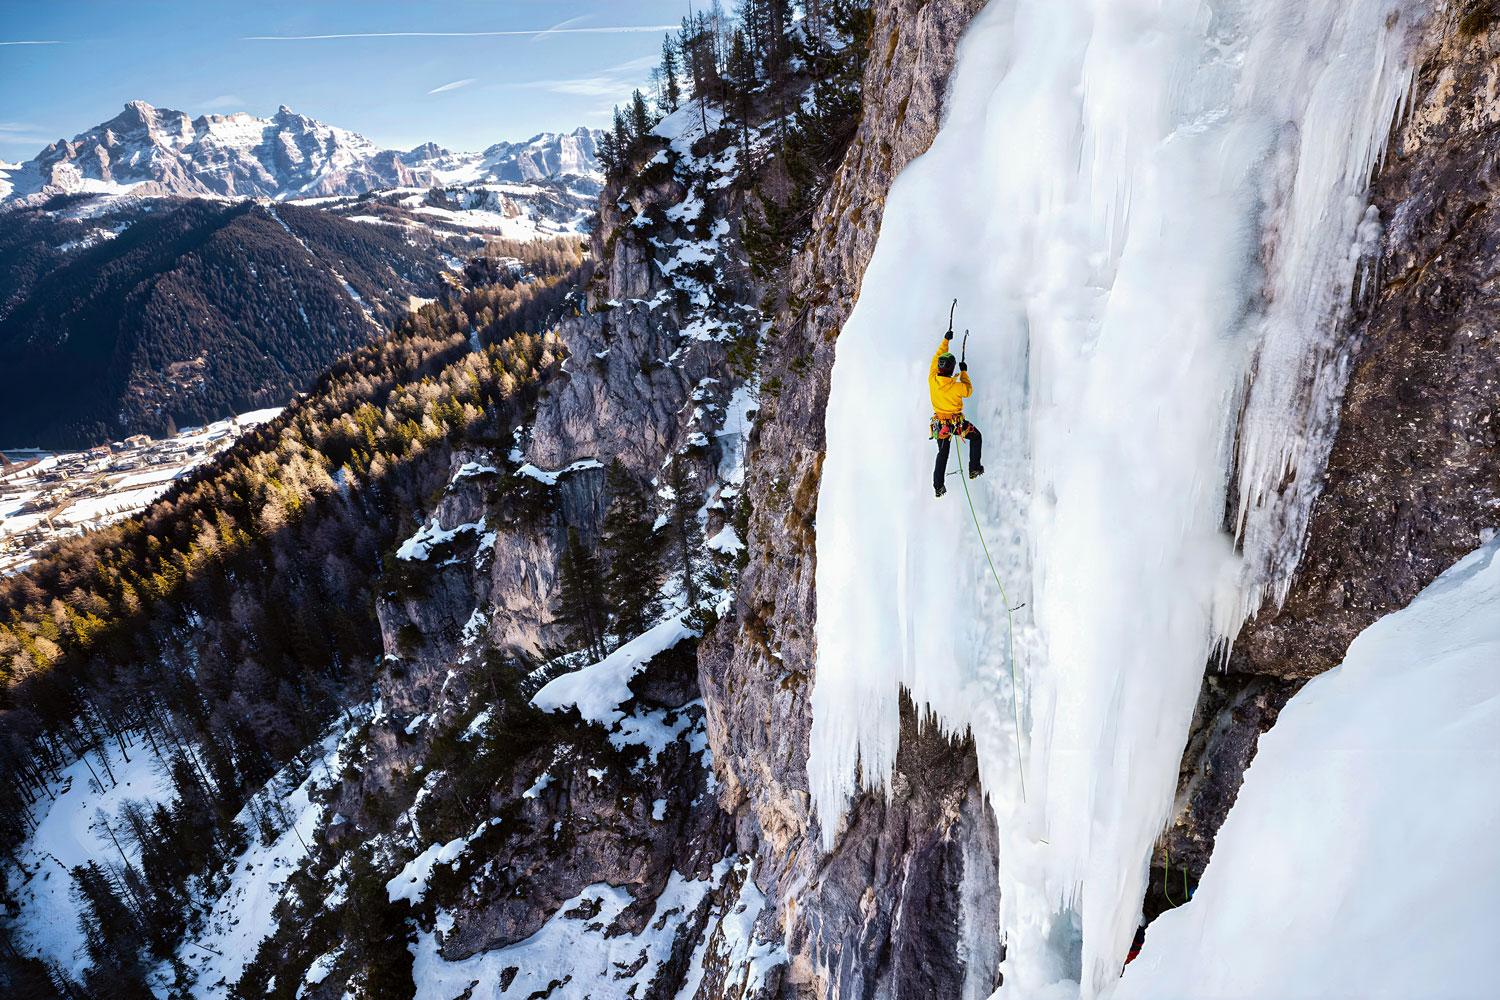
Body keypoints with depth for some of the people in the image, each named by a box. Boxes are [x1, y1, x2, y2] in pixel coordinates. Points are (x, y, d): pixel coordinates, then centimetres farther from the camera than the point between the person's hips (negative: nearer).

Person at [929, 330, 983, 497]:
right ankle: (974, 469, 24)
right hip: (956, 423, -4)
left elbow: (936, 358, 1)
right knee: (976, 436, 24)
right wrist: (964, 372, 7)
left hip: (940, 424, 4)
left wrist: (945, 340, 9)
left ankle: (938, 486, 18)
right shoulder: (956, 387, -26)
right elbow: (969, 391, -2)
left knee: (942, 453, 19)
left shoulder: (932, 380, -16)